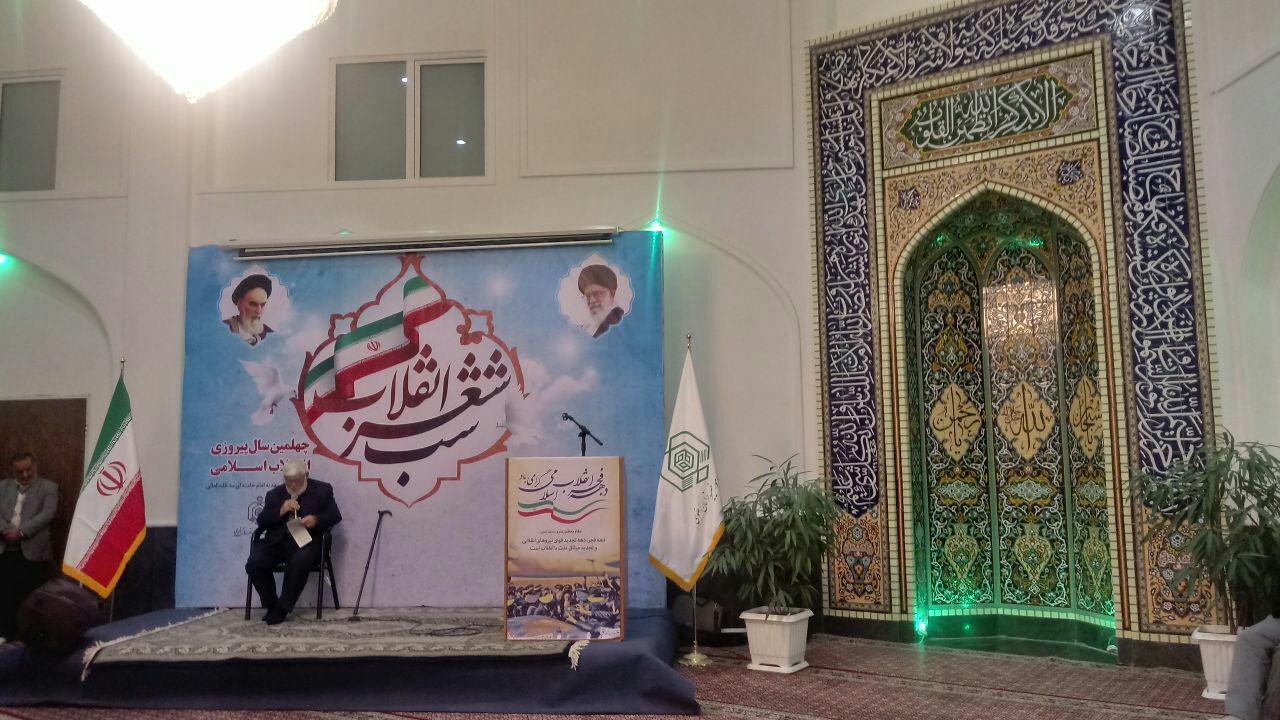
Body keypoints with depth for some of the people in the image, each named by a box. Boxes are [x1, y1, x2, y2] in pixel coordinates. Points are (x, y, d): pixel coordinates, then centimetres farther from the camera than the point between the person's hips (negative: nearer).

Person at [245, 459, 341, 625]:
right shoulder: (274, 494, 20)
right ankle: (271, 605, -2)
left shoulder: (322, 490, 12)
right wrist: (281, 510, -6)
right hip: (278, 541, 3)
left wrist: (316, 519, -13)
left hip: (307, 541, -3)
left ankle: (282, 609, -17)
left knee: (299, 562, -35)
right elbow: (261, 521, 11)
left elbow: (335, 516, 6)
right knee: (254, 563, -22)